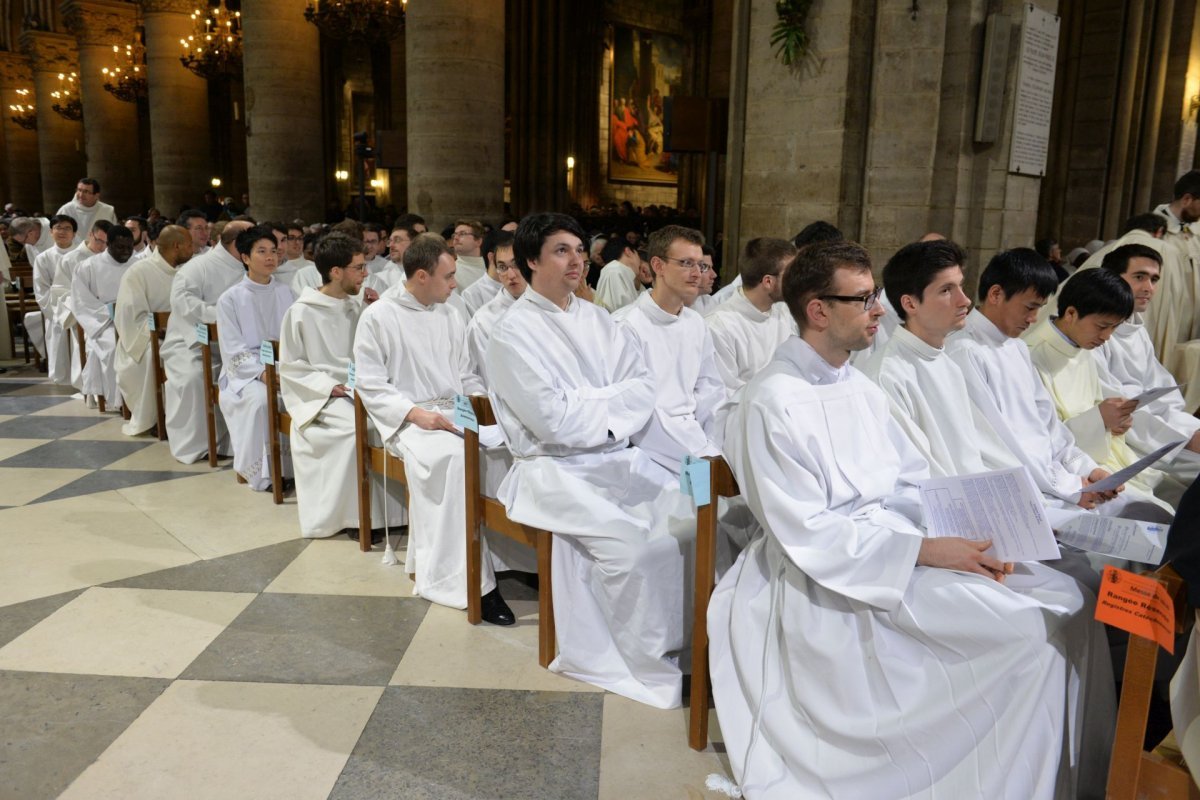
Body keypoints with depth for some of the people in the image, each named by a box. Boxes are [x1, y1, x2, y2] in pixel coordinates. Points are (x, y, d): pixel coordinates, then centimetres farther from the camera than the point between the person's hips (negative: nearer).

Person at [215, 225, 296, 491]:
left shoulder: (285, 293, 10)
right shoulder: (230, 298, 0)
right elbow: (234, 351, -6)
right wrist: (262, 373, -23)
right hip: (245, 371, -2)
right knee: (260, 397, -34)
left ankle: (292, 464, -15)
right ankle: (264, 471, -19)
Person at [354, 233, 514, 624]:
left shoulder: (450, 316, 17)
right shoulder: (378, 317, 1)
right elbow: (370, 386, -3)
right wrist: (416, 413, -16)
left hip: (455, 412, 5)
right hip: (408, 420, -5)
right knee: (453, 456, -36)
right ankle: (471, 580, -32)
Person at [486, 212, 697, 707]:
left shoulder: (595, 319, 13)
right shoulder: (514, 331, -7)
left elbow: (645, 386, 4)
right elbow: (554, 421, -16)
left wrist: (586, 405, -11)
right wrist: (612, 403, -4)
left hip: (618, 458, 6)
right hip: (557, 469, -6)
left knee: (694, 516, -14)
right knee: (635, 544, -27)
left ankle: (687, 635, 2)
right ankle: (649, 661, -6)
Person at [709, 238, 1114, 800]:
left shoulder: (861, 388, 12)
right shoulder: (772, 402, -15)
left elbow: (912, 483, 12)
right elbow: (808, 535, -19)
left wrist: (965, 532, -7)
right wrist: (926, 551, -20)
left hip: (896, 540, 8)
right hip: (835, 576, -8)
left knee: (1067, 600, -4)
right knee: (1034, 627, -17)